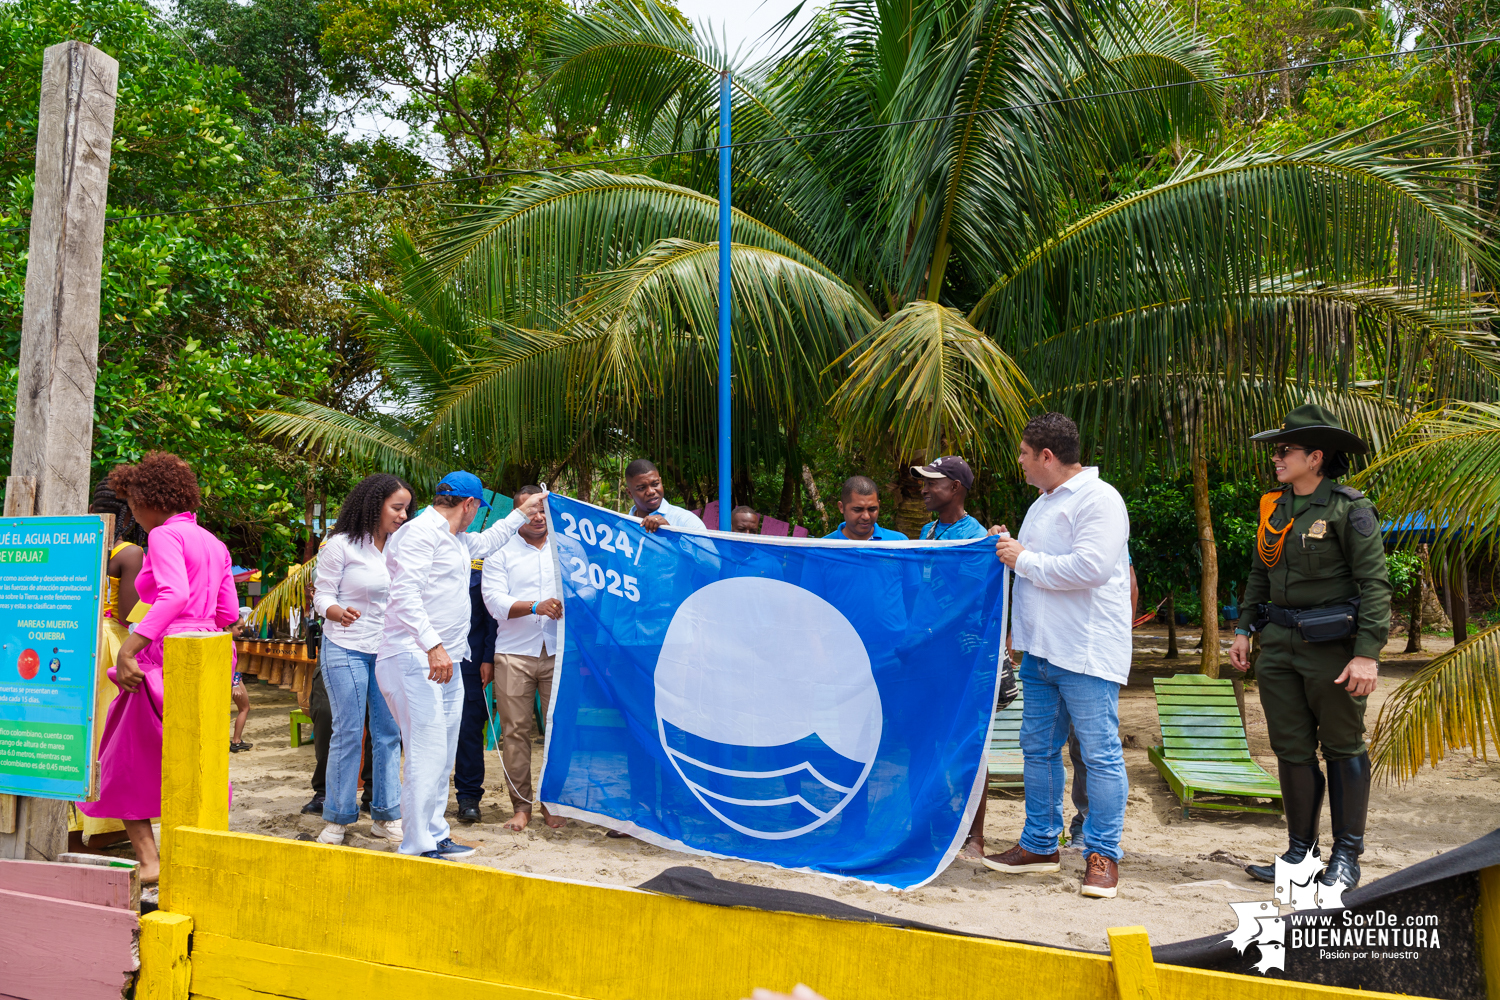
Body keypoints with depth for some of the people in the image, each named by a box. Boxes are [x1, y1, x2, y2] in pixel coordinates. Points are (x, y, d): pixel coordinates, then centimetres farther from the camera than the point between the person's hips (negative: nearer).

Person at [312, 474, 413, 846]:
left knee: (388, 734, 5)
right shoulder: (341, 545, -6)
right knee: (348, 734, -3)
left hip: (389, 651, 5)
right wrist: (337, 612, -28)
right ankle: (336, 819, 9)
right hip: (346, 651, -5)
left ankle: (386, 816, 14)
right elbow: (322, 595, -7)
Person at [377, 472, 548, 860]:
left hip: (445, 662, 11)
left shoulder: (456, 539, 21)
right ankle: (418, 847, -7)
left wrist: (523, 511, 47)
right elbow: (405, 594, -21)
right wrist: (433, 645, -28)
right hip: (415, 661, -10)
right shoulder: (421, 530, -10)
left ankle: (435, 835, 21)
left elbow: (485, 542, 44)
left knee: (443, 755, 13)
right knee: (427, 753, -12)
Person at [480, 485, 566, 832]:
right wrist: (536, 606, -17)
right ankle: (521, 805, 9)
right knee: (516, 730, -1)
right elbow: (495, 600, -3)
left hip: (558, 651, 1)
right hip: (514, 653, -1)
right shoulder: (500, 551, 8)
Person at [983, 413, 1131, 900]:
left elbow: (1091, 566, -24)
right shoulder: (1043, 504, 19)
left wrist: (1024, 559, -14)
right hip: (1041, 650, 10)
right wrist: (1008, 546, 11)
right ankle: (1040, 844, 25)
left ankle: (1103, 855, 8)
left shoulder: (1099, 499, -11)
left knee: (1100, 753, -2)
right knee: (1038, 748, 14)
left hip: (1086, 655, -9)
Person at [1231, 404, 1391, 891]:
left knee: (1343, 748, 5)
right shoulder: (1274, 508, 12)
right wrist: (1243, 629, 14)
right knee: (1291, 750, 9)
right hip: (1279, 645, 6)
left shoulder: (1349, 508, -9)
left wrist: (1368, 653, -18)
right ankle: (1300, 852, 20)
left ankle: (1346, 856, 17)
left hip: (1331, 647, -6)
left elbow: (1375, 582, -12)